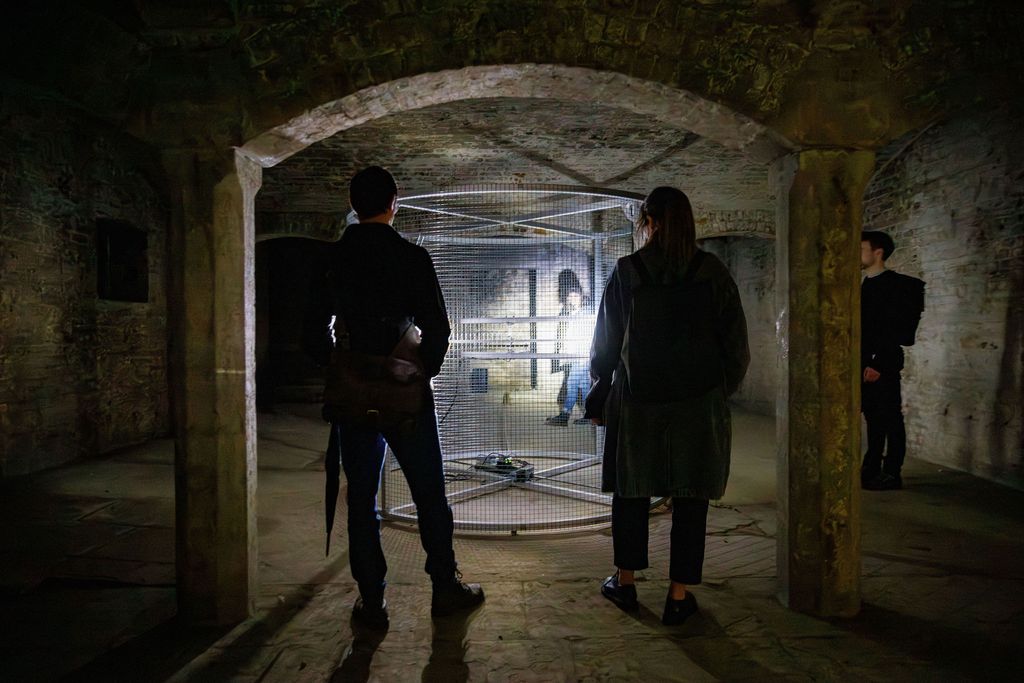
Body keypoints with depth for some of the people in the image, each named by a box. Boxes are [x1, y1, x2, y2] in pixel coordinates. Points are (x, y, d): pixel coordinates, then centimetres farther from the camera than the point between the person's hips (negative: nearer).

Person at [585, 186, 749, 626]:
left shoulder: (626, 272, -4)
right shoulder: (712, 272, -2)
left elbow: (605, 343, 0)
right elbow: (736, 343, 1)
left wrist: (598, 398, 11)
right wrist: (722, 389, 15)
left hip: (637, 401, 0)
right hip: (700, 403, 0)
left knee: (631, 491, 14)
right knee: (690, 499, 7)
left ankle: (625, 582, 25)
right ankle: (679, 595, 13)